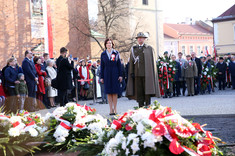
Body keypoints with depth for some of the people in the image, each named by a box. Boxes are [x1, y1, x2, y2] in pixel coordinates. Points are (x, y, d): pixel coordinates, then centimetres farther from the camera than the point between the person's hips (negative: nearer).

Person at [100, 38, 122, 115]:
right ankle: (111, 109, 5)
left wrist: (120, 75, -2)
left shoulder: (116, 53, 4)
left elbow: (119, 65, 4)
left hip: (115, 74, -1)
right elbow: (102, 66, 7)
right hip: (107, 74, 1)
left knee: (115, 92, 0)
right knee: (108, 92, 1)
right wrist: (101, 77, 3)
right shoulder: (103, 54, 7)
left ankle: (115, 109, 5)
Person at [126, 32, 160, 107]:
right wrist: (132, 72, 1)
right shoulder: (134, 49, 14)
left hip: (146, 73, -2)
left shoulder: (149, 49, 7)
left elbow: (153, 62, 3)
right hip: (137, 73, 2)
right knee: (139, 91, 2)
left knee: (147, 90, -5)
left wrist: (152, 73, -5)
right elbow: (131, 62, 11)